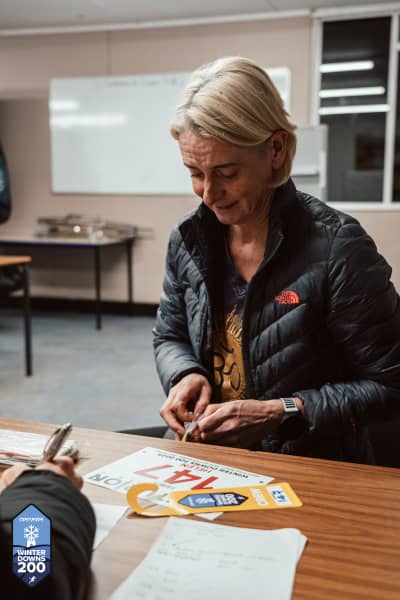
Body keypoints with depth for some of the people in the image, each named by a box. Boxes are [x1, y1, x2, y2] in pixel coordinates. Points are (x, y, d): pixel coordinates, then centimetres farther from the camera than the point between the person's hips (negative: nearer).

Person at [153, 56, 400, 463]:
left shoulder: (336, 248, -18)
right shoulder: (188, 239, -2)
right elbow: (169, 337, 13)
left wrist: (281, 414, -20)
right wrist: (186, 375, -9)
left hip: (315, 470, -3)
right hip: (209, 459, 4)